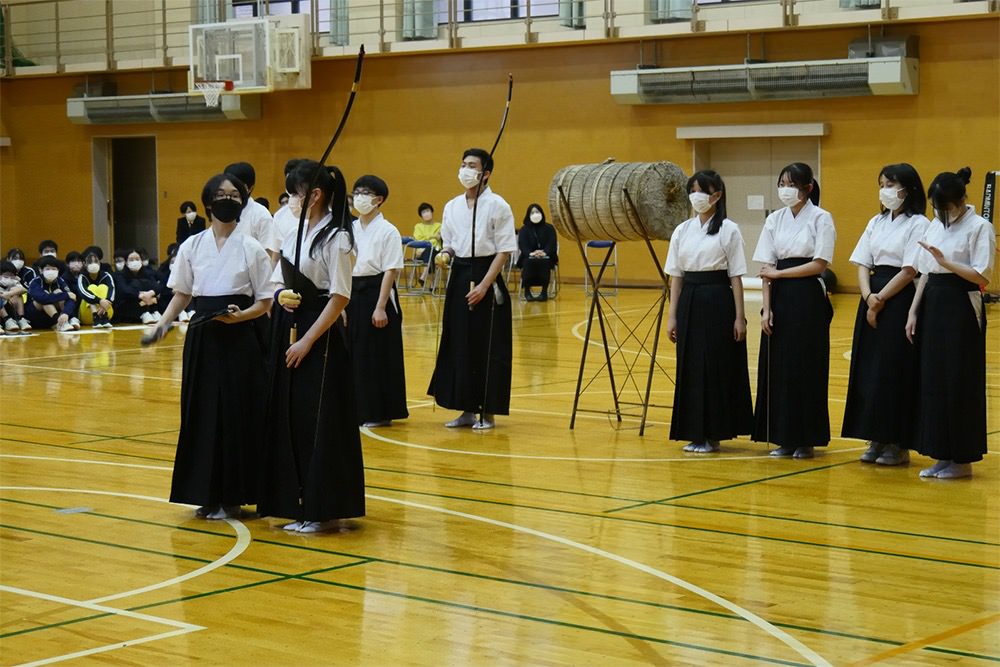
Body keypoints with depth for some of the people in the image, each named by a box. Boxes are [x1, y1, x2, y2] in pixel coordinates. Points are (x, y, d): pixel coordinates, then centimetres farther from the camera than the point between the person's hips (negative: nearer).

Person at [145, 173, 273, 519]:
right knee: (201, 414, 4)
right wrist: (163, 323, -5)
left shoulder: (251, 249, -1)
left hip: (239, 339, -2)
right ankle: (208, 494, 14)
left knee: (235, 415, -1)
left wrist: (240, 315, -18)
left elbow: (264, 302, 1)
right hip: (202, 338, 3)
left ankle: (231, 496, 8)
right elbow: (182, 294, 11)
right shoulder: (191, 246, 5)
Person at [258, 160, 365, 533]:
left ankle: (325, 511, 5)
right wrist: (281, 295, -5)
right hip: (288, 332, 8)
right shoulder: (293, 235, 12)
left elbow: (340, 298, -15)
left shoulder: (335, 238, -12)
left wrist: (307, 341, -17)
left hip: (320, 336, -8)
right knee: (289, 419, 10)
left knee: (320, 422, -4)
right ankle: (302, 505, 19)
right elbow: (278, 282, 19)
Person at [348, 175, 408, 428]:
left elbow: (391, 271, -12)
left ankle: (380, 412, 8)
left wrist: (381, 307, -16)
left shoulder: (387, 231, -8)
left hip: (376, 291, -6)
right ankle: (358, 409, 18)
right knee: (354, 353, 8)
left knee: (379, 355, 0)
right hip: (352, 293, 6)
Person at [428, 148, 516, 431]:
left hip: (486, 277, -5)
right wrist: (445, 255, -5)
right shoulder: (452, 207, 8)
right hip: (459, 277, 5)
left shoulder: (497, 206, -8)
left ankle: (487, 412, 8)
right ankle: (467, 409, 16)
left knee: (488, 346, -1)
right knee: (458, 343, 6)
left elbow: (504, 250, -9)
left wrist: (484, 285, -16)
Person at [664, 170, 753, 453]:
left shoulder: (728, 230, -3)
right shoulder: (682, 231, 8)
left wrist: (739, 317, -8)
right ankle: (695, 434, 14)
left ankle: (713, 434, 8)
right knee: (690, 368, 5)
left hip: (718, 302, -4)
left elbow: (736, 277, -4)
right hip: (689, 302, 4)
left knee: (718, 367, -1)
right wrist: (672, 315, 4)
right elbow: (676, 276, 9)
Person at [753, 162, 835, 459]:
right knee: (777, 368, 3)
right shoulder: (774, 220, 8)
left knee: (806, 368, -1)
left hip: (808, 298, -4)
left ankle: (806, 439, 8)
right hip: (780, 299, 4)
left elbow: (819, 264, -10)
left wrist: (780, 273, -9)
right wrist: (767, 308, -3)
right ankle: (783, 438, 12)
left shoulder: (821, 219, -4)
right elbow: (767, 268, 5)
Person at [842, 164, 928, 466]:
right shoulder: (876, 223, 13)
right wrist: (868, 297, -9)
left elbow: (909, 271, -13)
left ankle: (898, 444, 4)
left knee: (894, 371, -4)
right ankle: (877, 440, 14)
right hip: (873, 301, 7)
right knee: (868, 369, 6)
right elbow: (863, 264, 8)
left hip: (900, 301, -7)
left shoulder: (918, 224, -7)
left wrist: (881, 301, -13)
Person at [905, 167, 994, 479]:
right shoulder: (934, 226, 12)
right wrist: (913, 311, 9)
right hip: (932, 305, 7)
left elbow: (983, 276, -15)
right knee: (931, 381, 7)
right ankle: (942, 456, 16)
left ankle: (962, 459, 7)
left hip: (961, 307, -7)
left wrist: (946, 262, -24)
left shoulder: (979, 227, -9)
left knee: (959, 383, -3)